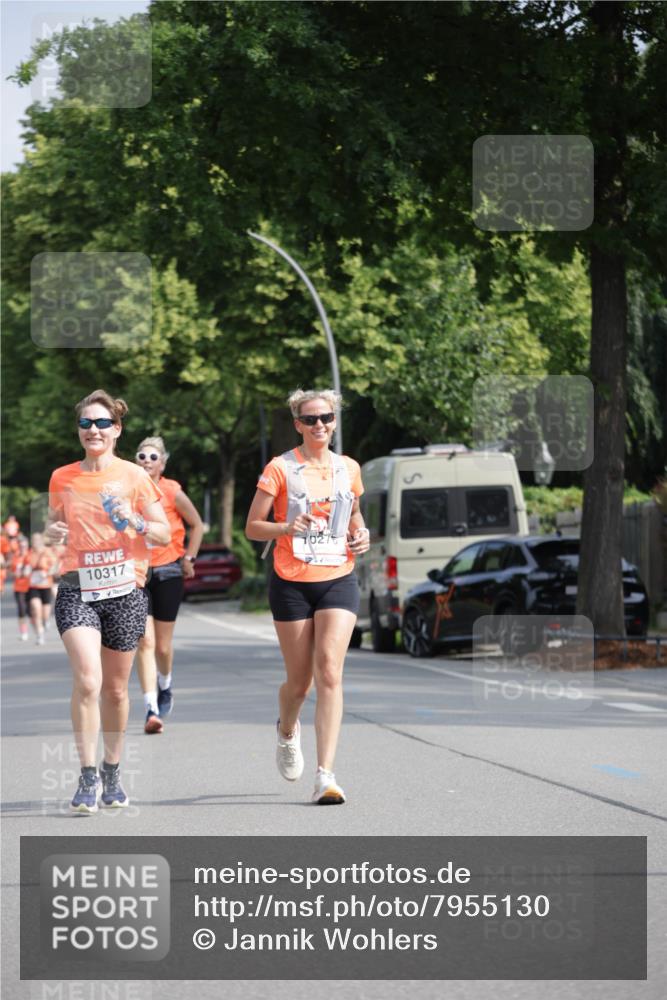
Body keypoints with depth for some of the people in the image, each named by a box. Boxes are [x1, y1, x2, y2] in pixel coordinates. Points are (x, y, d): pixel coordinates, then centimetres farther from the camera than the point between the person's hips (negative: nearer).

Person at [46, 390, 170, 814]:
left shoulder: (134, 476, 0)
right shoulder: (62, 478, 6)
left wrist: (135, 523, -16)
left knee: (115, 688, 9)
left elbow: (165, 534, 3)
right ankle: (88, 775, -11)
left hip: (124, 591, 0)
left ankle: (112, 772, 26)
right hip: (77, 590, 0)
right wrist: (53, 531, -4)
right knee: (87, 681, -18)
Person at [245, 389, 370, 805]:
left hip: (338, 581, 2)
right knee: (300, 681, 6)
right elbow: (252, 527, -3)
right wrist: (287, 527, -21)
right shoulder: (281, 468, -4)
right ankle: (288, 731, 42)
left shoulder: (349, 469, 8)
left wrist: (361, 534, 3)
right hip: (292, 584, -2)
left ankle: (326, 775, -17)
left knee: (330, 674, -14)